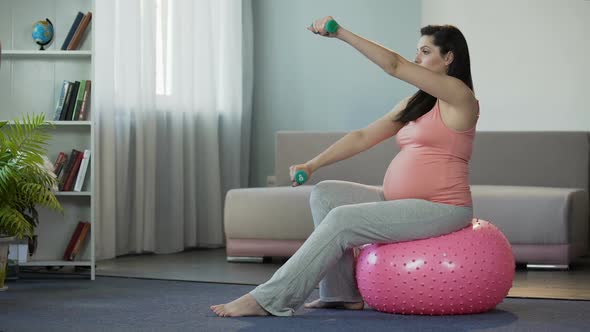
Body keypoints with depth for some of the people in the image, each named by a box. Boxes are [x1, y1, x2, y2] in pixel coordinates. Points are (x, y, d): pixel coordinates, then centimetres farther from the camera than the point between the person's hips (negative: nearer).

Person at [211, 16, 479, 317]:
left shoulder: (459, 96, -9)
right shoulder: (414, 104, 17)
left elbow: (394, 66, -19)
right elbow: (363, 137, 12)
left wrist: (340, 33, -21)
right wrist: (313, 164, 3)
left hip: (441, 210, -9)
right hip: (403, 202, 9)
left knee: (342, 220, -21)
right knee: (325, 194, -1)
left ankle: (271, 299, -18)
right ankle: (342, 293, -2)